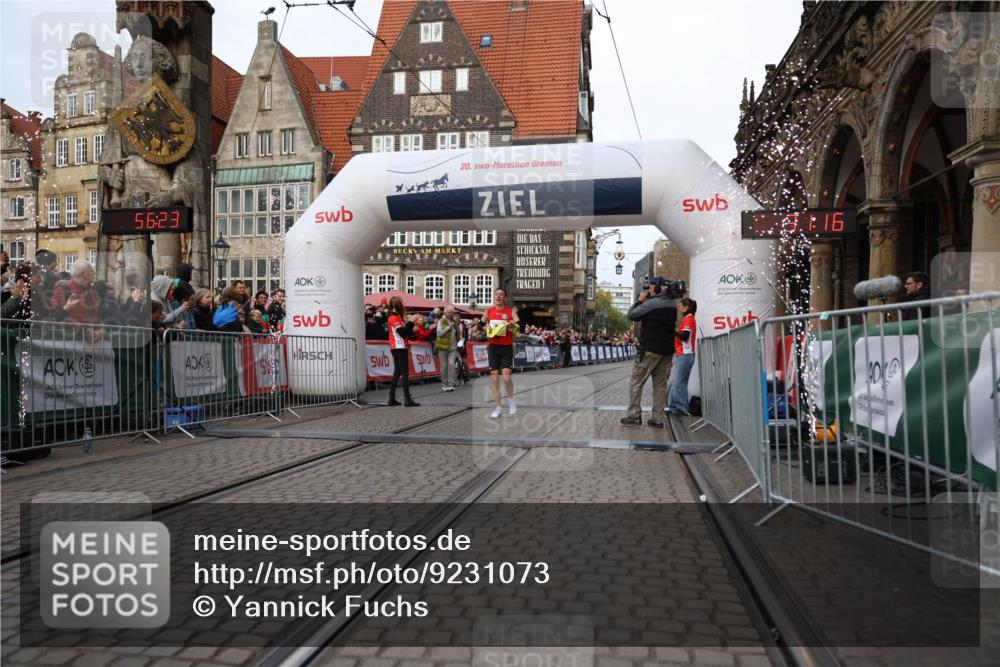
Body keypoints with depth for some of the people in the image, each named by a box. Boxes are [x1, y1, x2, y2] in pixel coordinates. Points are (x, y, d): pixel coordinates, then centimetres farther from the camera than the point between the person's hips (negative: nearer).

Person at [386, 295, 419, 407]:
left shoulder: (398, 317, 18)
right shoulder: (393, 318, -10)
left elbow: (407, 332, 13)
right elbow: (402, 332, -20)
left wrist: (409, 322, -1)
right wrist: (411, 322, -17)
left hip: (400, 348, 10)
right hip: (399, 348, -10)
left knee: (397, 372, 10)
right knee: (405, 373, -11)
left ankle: (392, 399, 12)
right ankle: (407, 400, -14)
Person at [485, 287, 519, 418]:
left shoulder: (511, 311, 1)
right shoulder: (488, 311, 8)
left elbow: (518, 327, -7)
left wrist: (514, 325, -28)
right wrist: (486, 328, -1)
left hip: (507, 347, -2)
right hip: (493, 347, 2)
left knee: (506, 377, -12)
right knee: (494, 377, 1)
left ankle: (511, 400, 15)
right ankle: (498, 407, 9)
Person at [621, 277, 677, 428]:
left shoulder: (650, 304, -14)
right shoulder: (672, 305, 10)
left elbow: (631, 315, -8)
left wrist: (640, 301, 7)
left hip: (650, 349, -7)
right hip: (667, 350, 7)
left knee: (636, 382, 1)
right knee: (660, 385, 9)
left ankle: (634, 416, -1)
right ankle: (657, 419, 8)